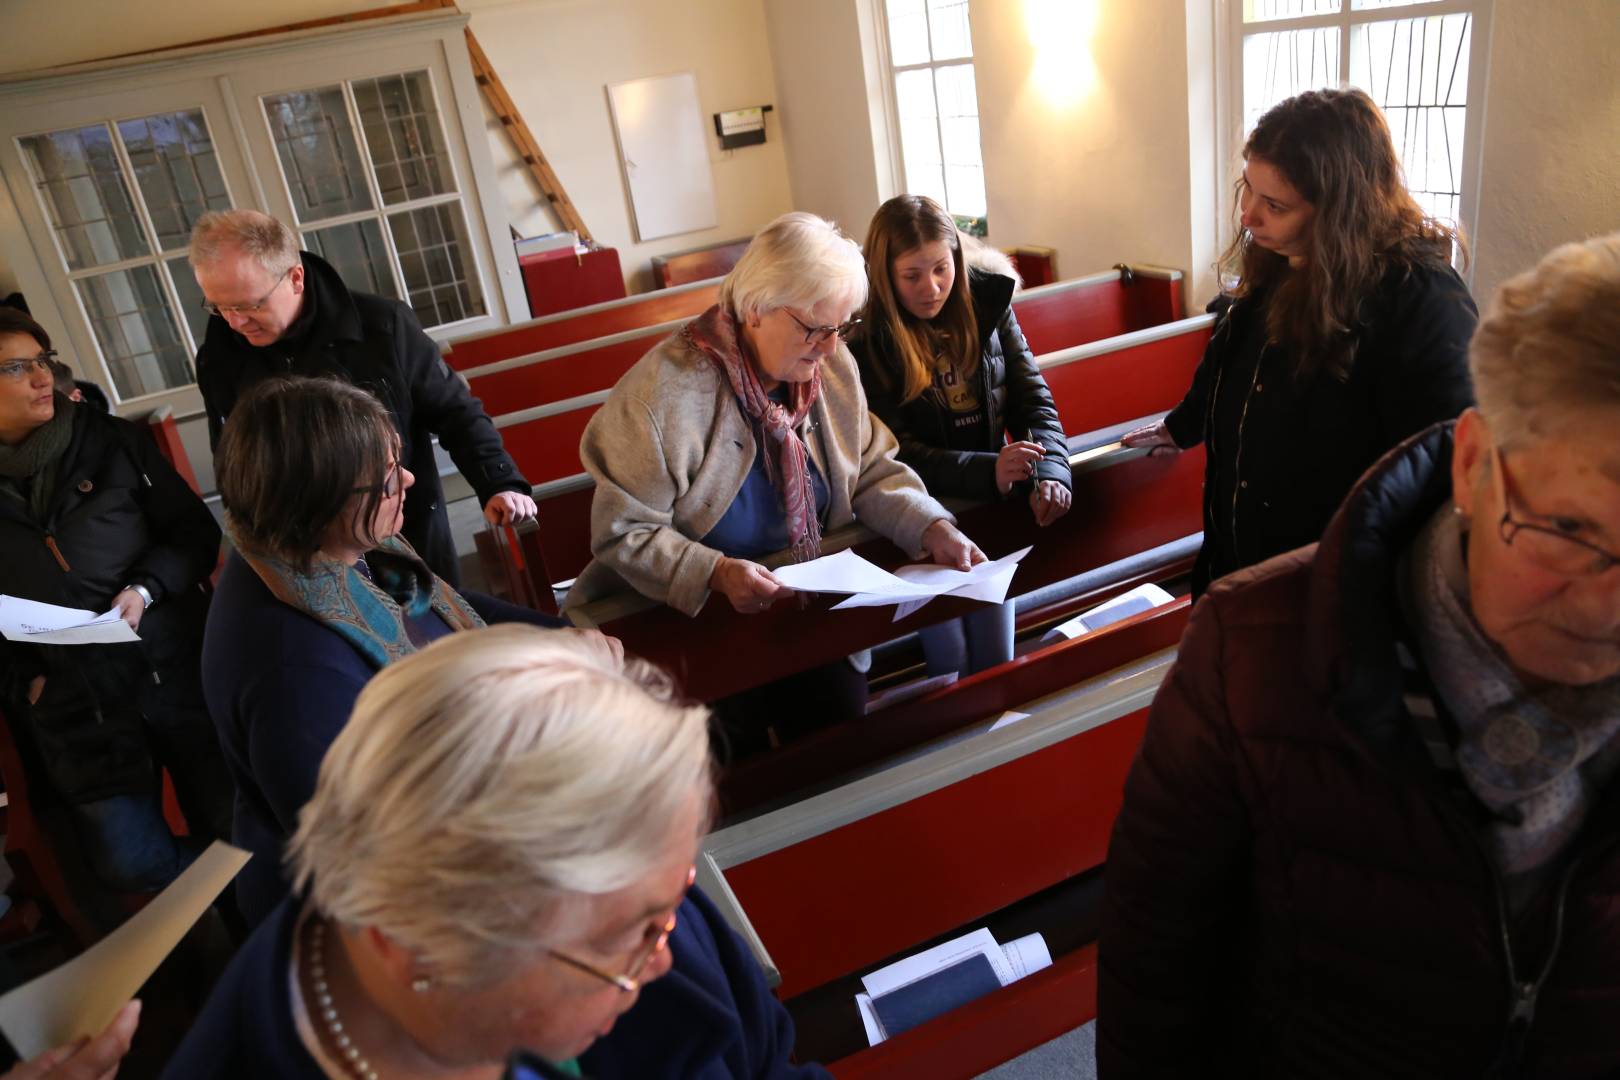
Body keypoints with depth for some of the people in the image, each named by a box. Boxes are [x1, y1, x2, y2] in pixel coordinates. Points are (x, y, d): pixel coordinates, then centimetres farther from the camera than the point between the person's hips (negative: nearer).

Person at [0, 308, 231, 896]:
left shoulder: (110, 441, 3)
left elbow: (196, 531, 6)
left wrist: (146, 588, -11)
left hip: (177, 665, 0)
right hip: (73, 708, 1)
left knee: (237, 826, 0)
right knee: (130, 864, -5)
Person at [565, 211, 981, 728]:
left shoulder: (832, 366, 0)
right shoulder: (664, 392, -21)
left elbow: (871, 471, 8)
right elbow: (622, 533, -18)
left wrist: (933, 528, -10)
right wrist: (715, 574, -33)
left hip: (810, 597, 6)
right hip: (688, 614, -5)